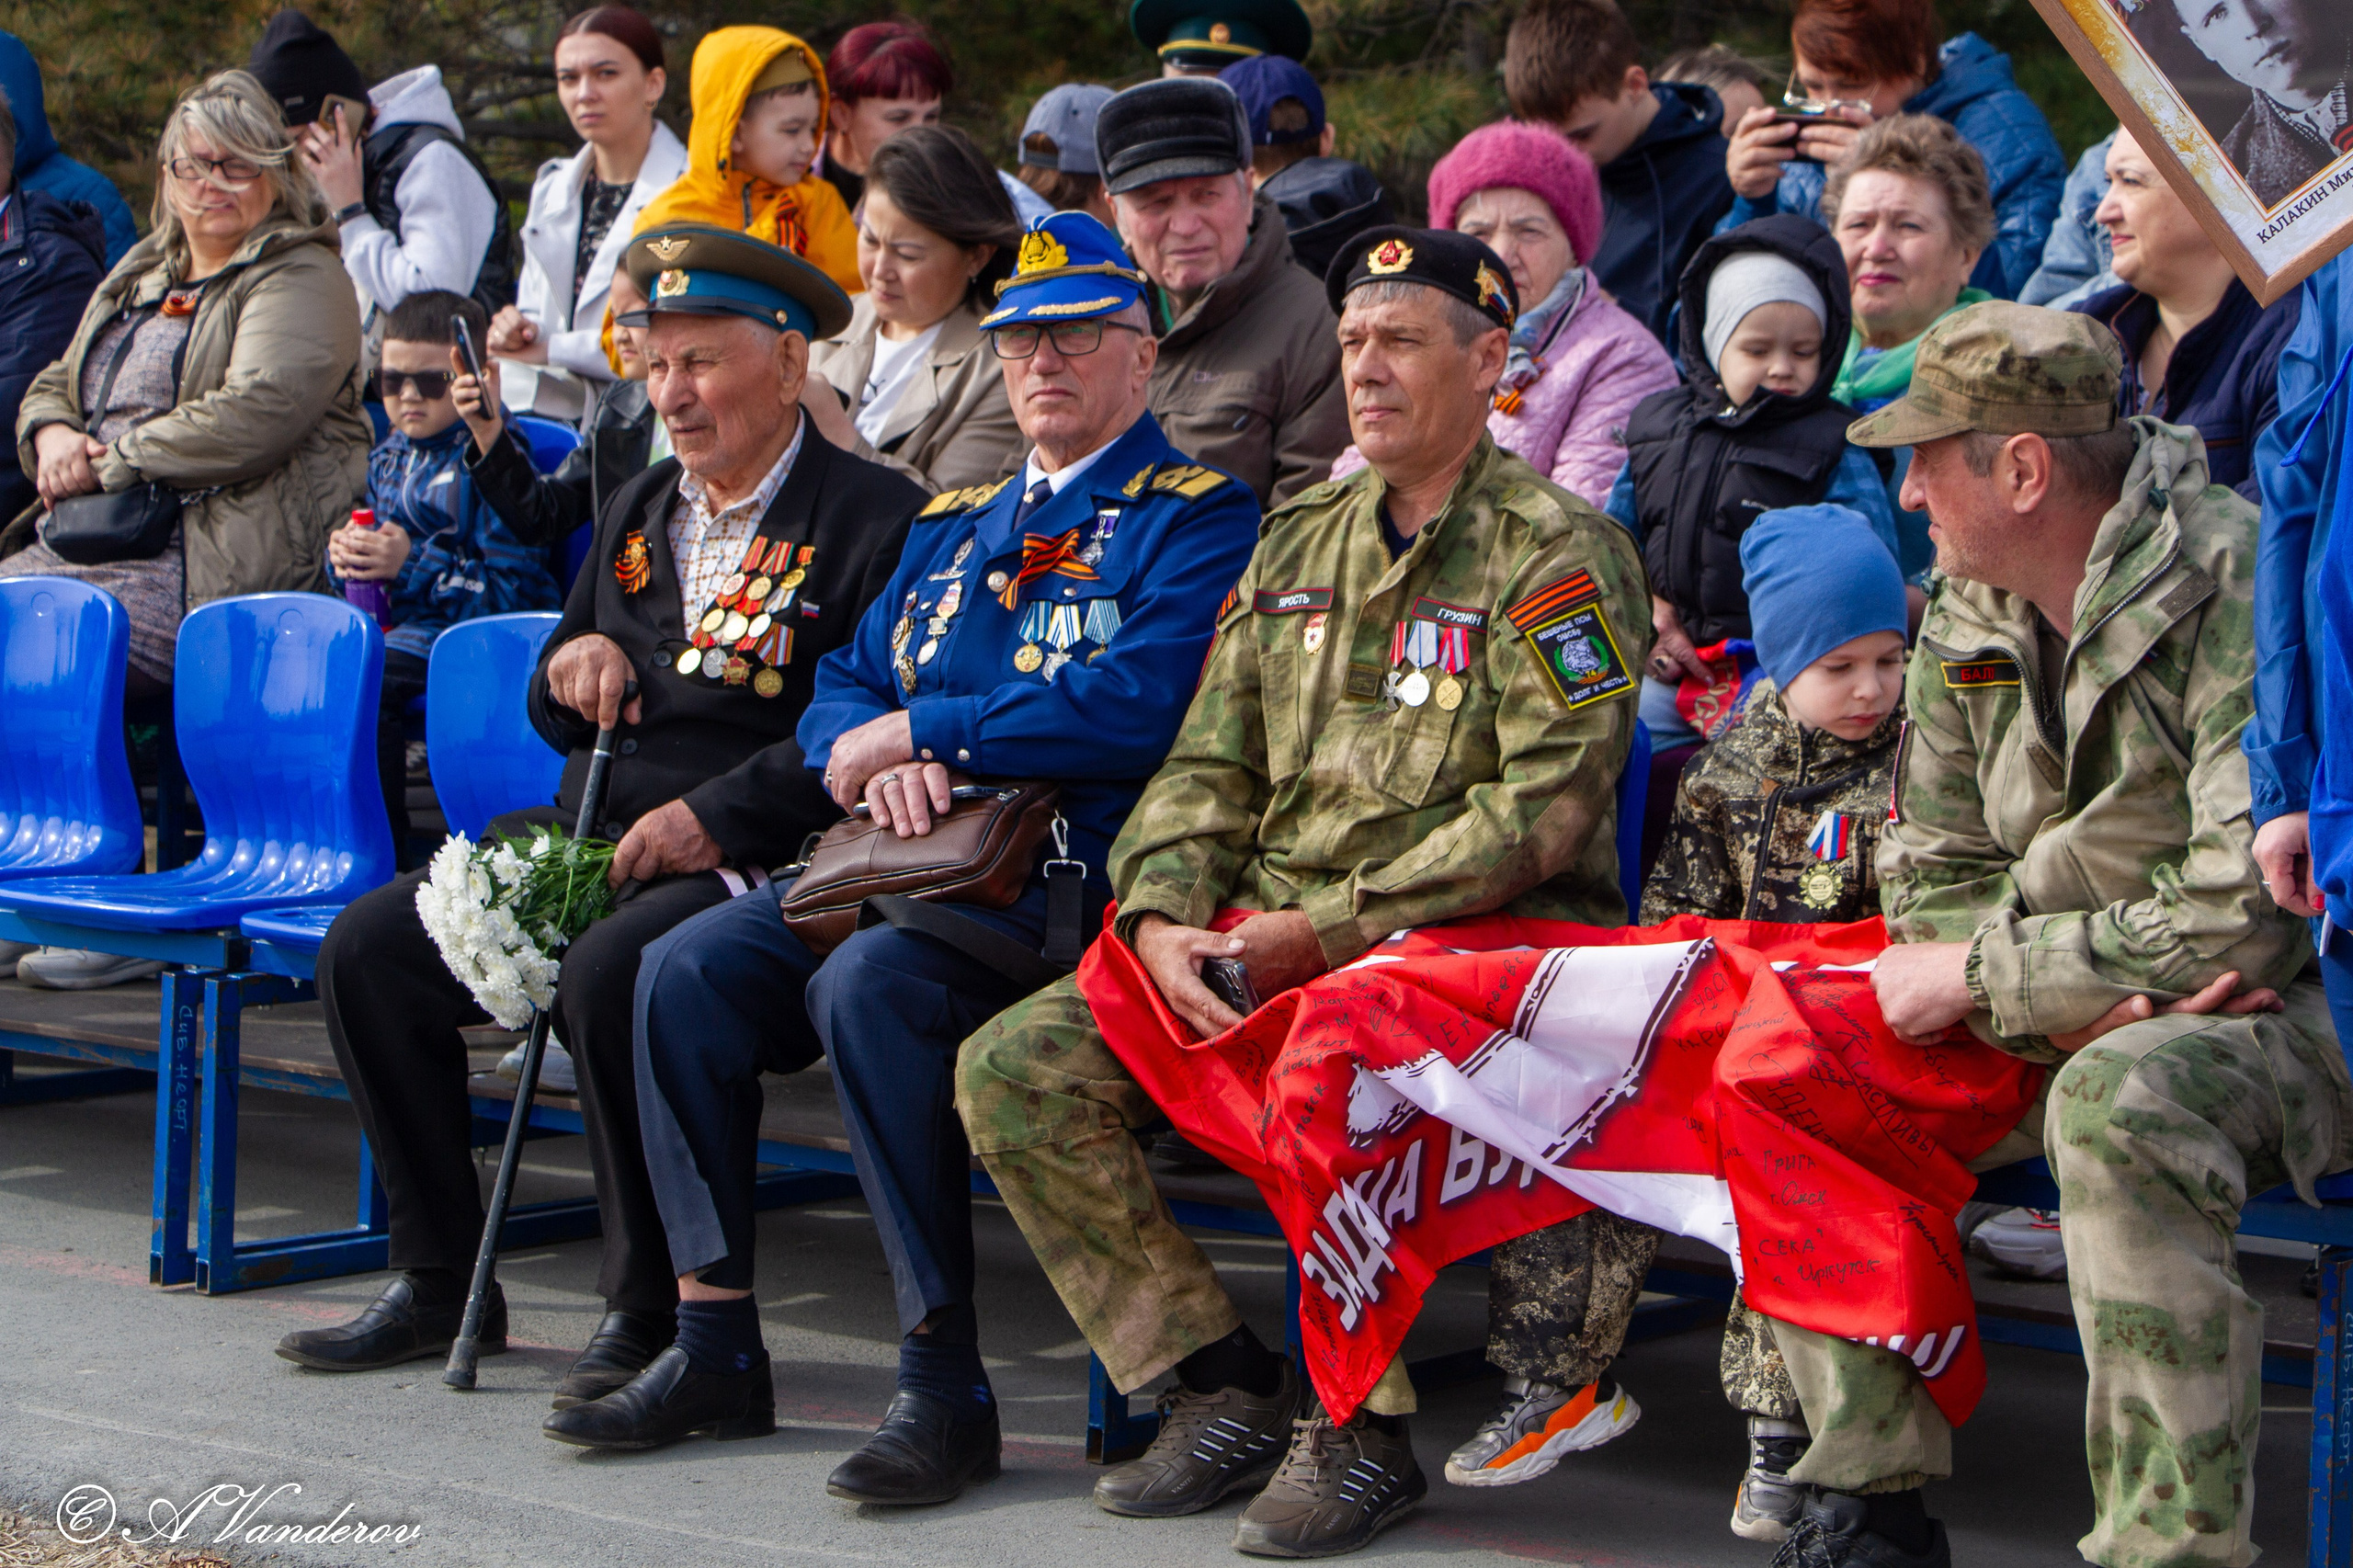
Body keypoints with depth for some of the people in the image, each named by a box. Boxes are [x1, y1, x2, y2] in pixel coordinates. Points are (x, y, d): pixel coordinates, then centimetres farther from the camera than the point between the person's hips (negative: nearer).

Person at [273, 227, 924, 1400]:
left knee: (609, 976, -35)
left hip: (746, 864, -8)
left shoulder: (875, 518, -5)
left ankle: (650, 1307, -18)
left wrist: (713, 818, -21)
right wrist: (571, 666, 2)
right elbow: (559, 721, 26)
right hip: (587, 841, 8)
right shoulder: (639, 512, 20)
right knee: (366, 949, -7)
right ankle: (440, 1281, 4)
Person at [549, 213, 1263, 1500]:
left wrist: (918, 732, -9)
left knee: (868, 987, -33)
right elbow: (842, 688, 22)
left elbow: (1139, 705, -16)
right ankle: (713, 1344, -6)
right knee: (687, 969, -14)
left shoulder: (1197, 518, 1)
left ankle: (945, 1387, -27)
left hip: (1074, 876, -7)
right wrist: (869, 758, -4)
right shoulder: (952, 526, 25)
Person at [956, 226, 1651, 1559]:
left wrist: (1325, 927, -18)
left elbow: (1546, 810, -14)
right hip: (1268, 938, 7)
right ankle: (1226, 1390, -2)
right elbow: (1212, 764, 17)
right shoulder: (1299, 544, 17)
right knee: (1016, 1068, -10)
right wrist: (1162, 916, -4)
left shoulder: (1557, 553, -5)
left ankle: (1361, 1426, -17)